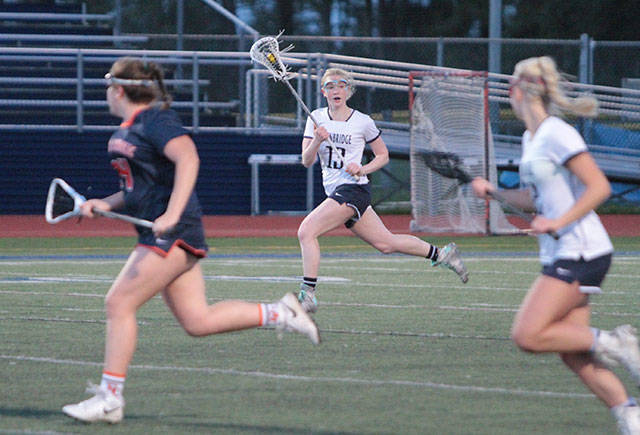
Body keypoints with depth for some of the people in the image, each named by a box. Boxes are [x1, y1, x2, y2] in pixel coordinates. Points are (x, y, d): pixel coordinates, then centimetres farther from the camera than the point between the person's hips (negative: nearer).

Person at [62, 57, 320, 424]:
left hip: (174, 234, -10)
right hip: (159, 237, 10)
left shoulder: (156, 121, -11)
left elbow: (188, 159, -25)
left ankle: (110, 399, -6)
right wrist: (106, 204, 17)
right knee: (198, 321, 5)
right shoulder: (128, 129, 19)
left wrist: (172, 215, -33)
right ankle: (280, 314, 9)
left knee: (119, 303, -10)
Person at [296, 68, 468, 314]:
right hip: (334, 191, 6)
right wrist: (317, 141, -17)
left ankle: (308, 293, -19)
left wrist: (363, 169, -10)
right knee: (385, 243, 11)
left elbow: (383, 155, 8)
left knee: (306, 231, -20)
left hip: (353, 188, -6)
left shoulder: (363, 122, -4)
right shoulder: (317, 118, 7)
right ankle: (440, 254, 27)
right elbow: (307, 161, 2)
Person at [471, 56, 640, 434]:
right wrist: (493, 191, 12)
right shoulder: (531, 139, 14)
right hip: (561, 257, 9)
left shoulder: (557, 135, -14)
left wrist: (559, 221, -25)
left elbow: (599, 187, -19)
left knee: (527, 336, -14)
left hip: (581, 253, -9)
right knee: (572, 353, 5)